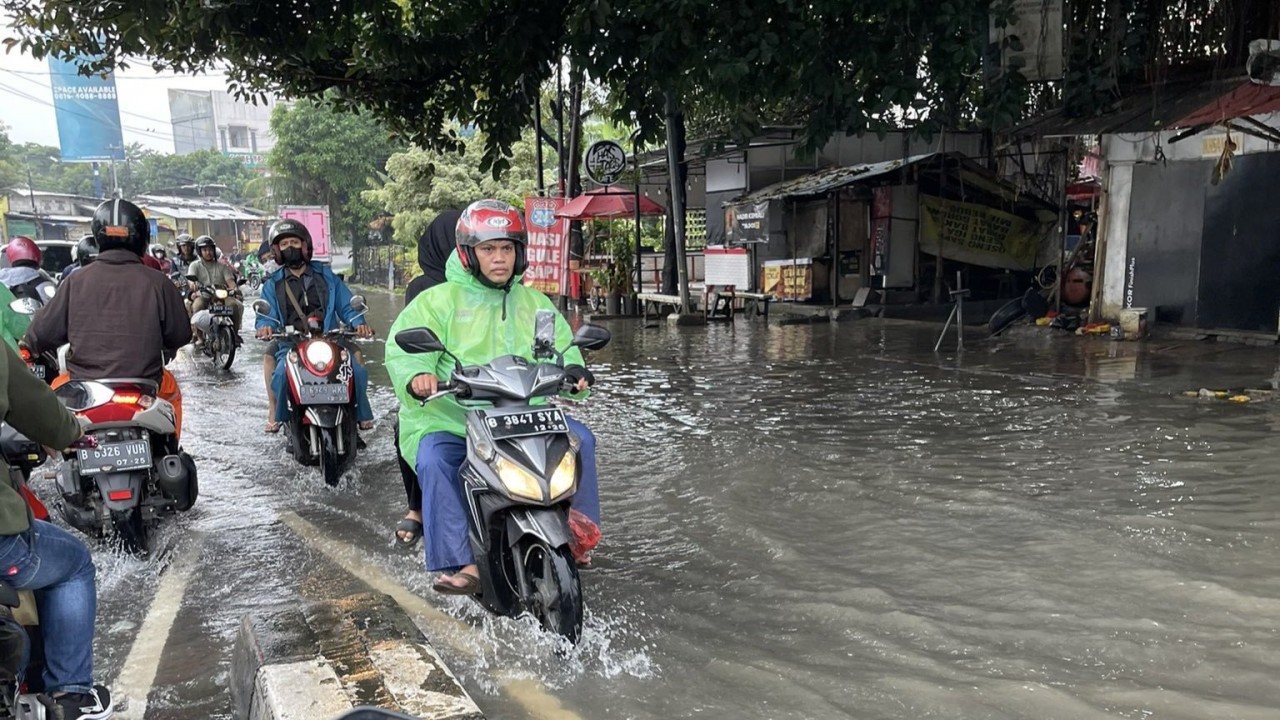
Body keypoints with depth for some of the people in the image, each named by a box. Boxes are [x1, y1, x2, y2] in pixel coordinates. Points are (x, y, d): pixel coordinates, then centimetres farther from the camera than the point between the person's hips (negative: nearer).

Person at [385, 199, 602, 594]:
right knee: (434, 461, -31)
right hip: (450, 417, -3)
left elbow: (560, 346, 11)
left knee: (580, 439, -12)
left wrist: (572, 368, -13)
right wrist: (416, 374, -31)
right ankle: (462, 562, -24)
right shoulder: (439, 301, 3)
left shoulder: (535, 303, 17)